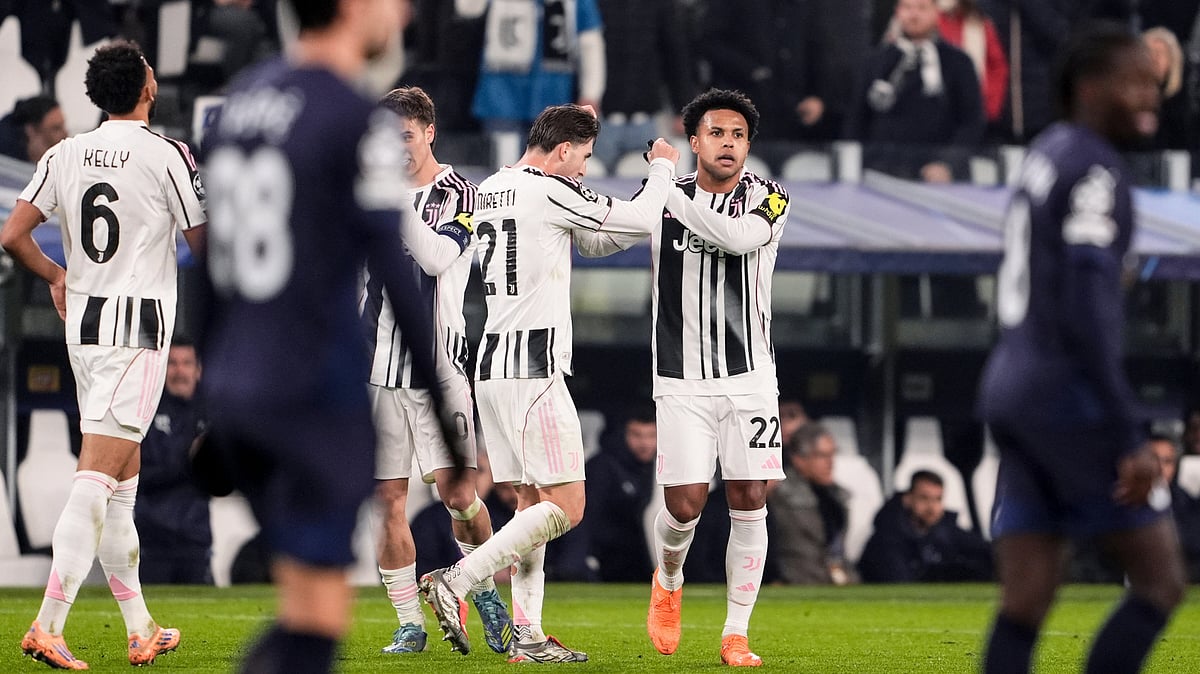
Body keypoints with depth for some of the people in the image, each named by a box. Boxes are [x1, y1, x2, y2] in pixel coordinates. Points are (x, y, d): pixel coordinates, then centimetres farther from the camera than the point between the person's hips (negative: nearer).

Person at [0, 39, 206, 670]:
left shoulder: (65, 155, 6)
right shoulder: (167, 156, -9)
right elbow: (205, 247, -2)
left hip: (82, 322, 6)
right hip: (137, 327, -6)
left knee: (124, 480, 13)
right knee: (95, 480, -11)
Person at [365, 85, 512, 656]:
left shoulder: (458, 194, 0)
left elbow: (437, 256, -16)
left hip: (438, 360, -4)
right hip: (377, 366, 4)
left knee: (455, 488, -12)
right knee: (389, 501, 0)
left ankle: (485, 590, 13)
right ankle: (409, 624, 7)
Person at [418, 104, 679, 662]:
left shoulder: (489, 191, 16)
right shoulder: (550, 192, -12)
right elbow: (639, 219, -4)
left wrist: (654, 208, 20)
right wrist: (662, 167, 15)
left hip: (491, 363, 10)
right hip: (534, 368, -10)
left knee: (533, 502, 11)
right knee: (566, 507, -8)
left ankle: (527, 634, 7)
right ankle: (455, 582, -14)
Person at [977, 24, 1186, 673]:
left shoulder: (1044, 156, 17)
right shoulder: (1094, 169, -12)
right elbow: (1088, 312, -20)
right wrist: (1128, 442, -21)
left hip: (1009, 389, 9)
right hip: (1068, 395, -9)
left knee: (1024, 604, 4)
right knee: (1159, 580, -2)